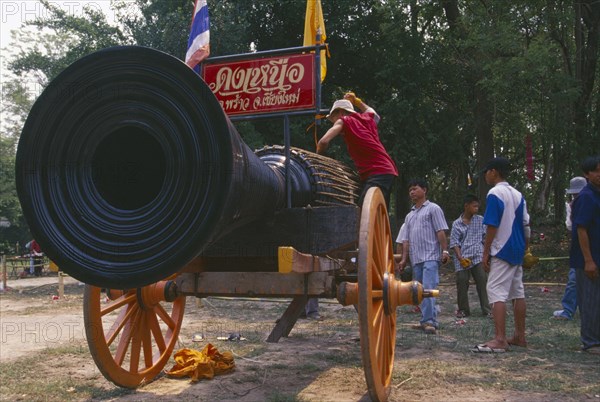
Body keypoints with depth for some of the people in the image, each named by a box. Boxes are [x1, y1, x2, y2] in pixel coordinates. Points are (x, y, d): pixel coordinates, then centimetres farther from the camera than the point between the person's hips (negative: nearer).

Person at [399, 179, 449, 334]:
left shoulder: (433, 208, 4)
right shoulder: (409, 215, 22)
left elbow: (441, 231, -4)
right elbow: (406, 239, 19)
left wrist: (445, 250, -13)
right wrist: (404, 259, 11)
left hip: (431, 257, -7)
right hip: (416, 259, 7)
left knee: (428, 288, -16)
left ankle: (429, 321, -17)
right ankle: (427, 320, 14)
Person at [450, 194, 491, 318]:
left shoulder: (480, 220, 9)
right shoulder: (456, 224, 5)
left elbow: (486, 237, 11)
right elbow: (454, 242, 1)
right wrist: (460, 257, -11)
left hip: (478, 257, 1)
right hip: (462, 259, 0)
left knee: (483, 282, -6)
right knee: (462, 283, 1)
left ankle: (486, 309, 2)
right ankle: (463, 310, 14)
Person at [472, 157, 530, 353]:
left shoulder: (495, 194, -12)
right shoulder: (518, 195, 12)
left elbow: (492, 226, -16)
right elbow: (526, 226, 13)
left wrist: (485, 252, -12)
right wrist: (525, 249, 20)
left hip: (501, 252, -9)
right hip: (517, 252, 9)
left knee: (497, 292, -11)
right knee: (517, 293, 13)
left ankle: (500, 340, -16)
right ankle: (520, 336, 20)